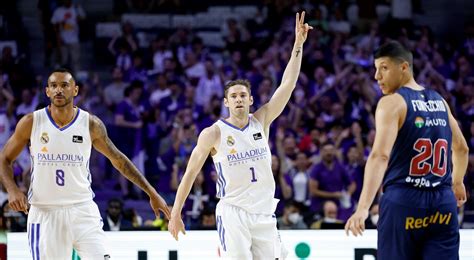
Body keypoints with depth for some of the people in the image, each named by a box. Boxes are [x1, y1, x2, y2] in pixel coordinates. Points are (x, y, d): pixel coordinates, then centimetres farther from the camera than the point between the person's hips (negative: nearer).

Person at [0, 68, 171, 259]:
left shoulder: (91, 124, 0)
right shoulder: (31, 123, -3)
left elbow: (118, 159, 11)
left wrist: (151, 193, 9)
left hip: (83, 211, 1)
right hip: (44, 213, 0)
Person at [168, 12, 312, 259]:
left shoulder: (261, 122, 4)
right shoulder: (214, 133, -4)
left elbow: (287, 85, -2)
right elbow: (190, 173, 0)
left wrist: (298, 44, -10)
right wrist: (175, 214, -3)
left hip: (264, 213, 4)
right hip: (232, 213, -4)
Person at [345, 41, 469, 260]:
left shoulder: (392, 103, -8)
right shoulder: (439, 102, 13)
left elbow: (380, 155, -21)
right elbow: (461, 148, 28)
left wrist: (363, 208, -30)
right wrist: (457, 182, 46)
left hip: (404, 201, -5)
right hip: (443, 203, 5)